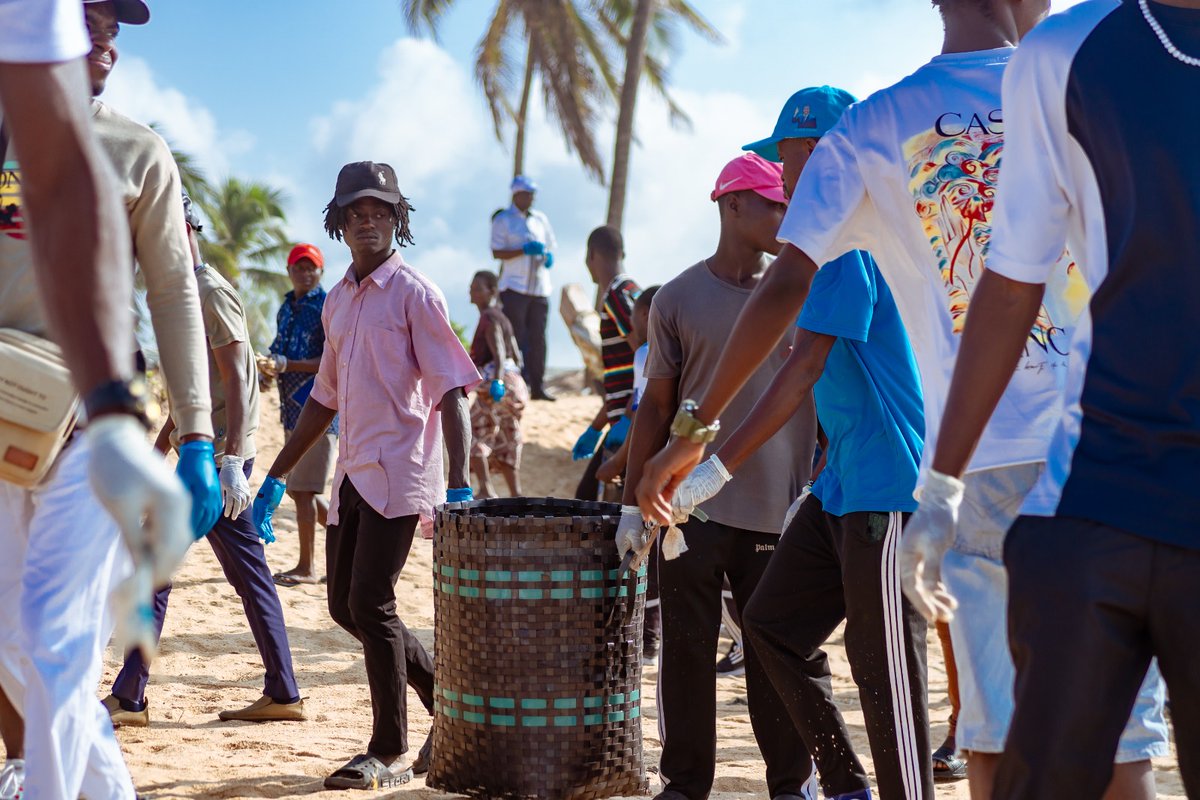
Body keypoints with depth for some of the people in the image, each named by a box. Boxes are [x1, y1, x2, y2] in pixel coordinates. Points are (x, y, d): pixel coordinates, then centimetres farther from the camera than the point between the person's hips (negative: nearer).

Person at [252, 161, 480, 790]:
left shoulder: (414, 294, -6)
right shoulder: (338, 301, 16)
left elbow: (451, 392, -12)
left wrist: (458, 486, -22)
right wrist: (276, 477, 22)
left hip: (399, 473, -8)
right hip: (351, 474, 8)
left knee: (370, 605, -10)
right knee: (346, 607, 9)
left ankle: (390, 753, 1)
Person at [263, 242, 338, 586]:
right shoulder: (287, 308, 16)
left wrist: (286, 366, -24)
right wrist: (270, 366, 5)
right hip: (292, 408, 9)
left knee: (303, 489, -8)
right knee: (298, 489, 13)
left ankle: (306, 568, -1)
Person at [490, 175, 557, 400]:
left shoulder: (541, 219, 15)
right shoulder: (503, 220, 0)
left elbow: (551, 246, 22)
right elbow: (497, 252, -7)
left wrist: (549, 256, -2)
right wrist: (525, 250, -19)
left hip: (540, 287, 5)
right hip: (514, 288, -5)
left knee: (538, 339, 4)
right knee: (517, 339, -5)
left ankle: (537, 386, 7)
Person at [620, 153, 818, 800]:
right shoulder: (677, 300, 3)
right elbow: (656, 407, 7)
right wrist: (631, 504, 5)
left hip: (778, 510, 0)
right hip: (690, 509, 0)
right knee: (687, 649, 3)